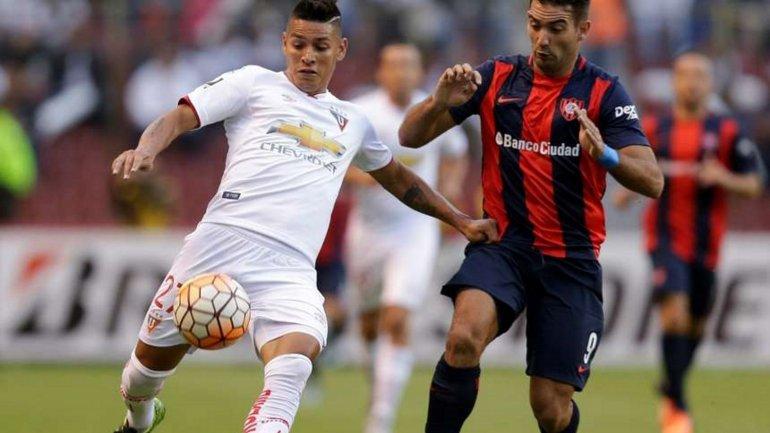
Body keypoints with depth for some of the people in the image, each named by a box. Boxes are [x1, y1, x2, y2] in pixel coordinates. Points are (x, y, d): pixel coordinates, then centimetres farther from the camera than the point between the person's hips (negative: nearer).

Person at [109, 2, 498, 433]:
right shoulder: (254, 84, 13)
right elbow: (180, 118, 4)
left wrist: (460, 220, 38)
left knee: (294, 361, -30)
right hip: (222, 241, -2)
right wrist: (145, 149, -17)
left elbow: (398, 178, 41)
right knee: (154, 358, 8)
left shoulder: (352, 122, 25)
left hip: (289, 268, 2)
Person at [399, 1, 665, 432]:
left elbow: (652, 181, -12)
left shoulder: (603, 91, -3)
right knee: (465, 336, -31)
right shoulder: (497, 77, 3)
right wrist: (438, 103, -18)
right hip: (502, 242, 1)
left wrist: (604, 154, -32)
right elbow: (410, 137, 3)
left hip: (571, 260, -1)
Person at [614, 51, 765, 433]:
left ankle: (670, 387, 39)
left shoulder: (727, 132, 0)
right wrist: (628, 189, -4)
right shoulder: (653, 129, 3)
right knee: (674, 312, -19)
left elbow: (754, 186, 1)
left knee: (696, 324, 11)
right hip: (666, 240, -1)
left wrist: (723, 178, -18)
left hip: (706, 244, 1)